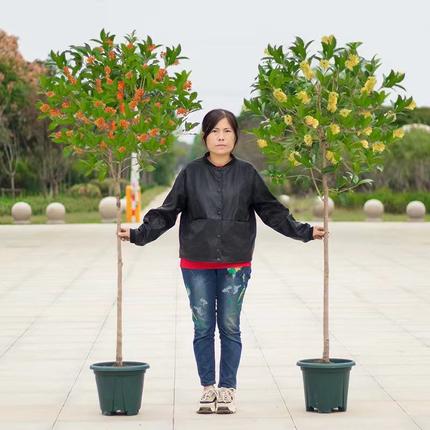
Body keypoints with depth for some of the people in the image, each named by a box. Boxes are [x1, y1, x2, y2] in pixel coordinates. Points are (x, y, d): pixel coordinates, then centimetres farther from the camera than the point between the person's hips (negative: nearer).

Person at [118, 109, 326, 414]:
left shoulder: (247, 174, 2)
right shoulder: (191, 173, 1)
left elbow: (272, 211, 5)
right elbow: (167, 212, 1)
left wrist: (304, 231, -2)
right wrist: (138, 234, -9)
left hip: (235, 265, 0)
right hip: (197, 264, 0)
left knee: (230, 328, 5)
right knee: (203, 328, 6)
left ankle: (228, 389, 15)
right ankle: (208, 389, 17)